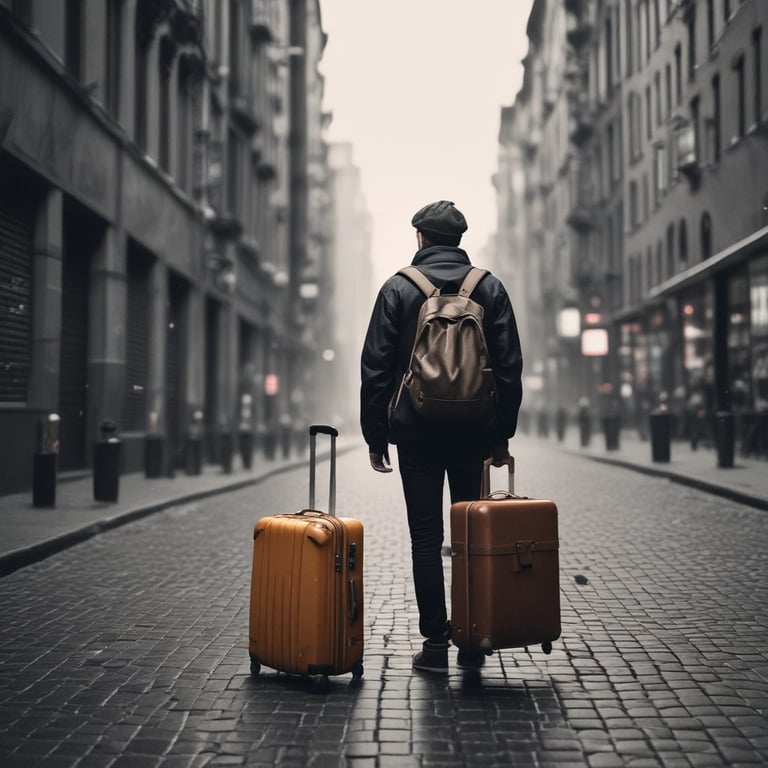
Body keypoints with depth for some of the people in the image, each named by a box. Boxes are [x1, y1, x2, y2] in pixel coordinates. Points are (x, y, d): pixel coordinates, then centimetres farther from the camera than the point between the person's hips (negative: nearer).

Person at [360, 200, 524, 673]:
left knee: (426, 537, 3)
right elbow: (510, 366, 3)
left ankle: (436, 642, 5)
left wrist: (376, 435, 3)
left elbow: (376, 367, -3)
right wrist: (502, 434, 8)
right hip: (476, 433, 2)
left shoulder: (398, 289, -1)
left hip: (417, 431, -2)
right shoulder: (490, 287, 5)